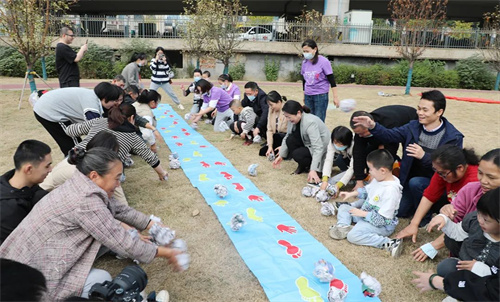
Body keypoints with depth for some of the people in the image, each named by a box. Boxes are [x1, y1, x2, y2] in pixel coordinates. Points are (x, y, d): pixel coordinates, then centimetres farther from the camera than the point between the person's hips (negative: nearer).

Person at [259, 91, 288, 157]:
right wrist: (270, 146, -12)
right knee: (262, 152, -6)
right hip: (278, 136, 7)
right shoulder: (271, 110, 2)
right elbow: (270, 129, -3)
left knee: (276, 136, -34)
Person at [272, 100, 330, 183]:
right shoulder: (293, 120, -9)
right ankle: (302, 166, 0)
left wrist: (313, 170, -43)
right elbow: (287, 137, 5)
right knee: (290, 140, -17)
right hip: (308, 144, 8)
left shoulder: (310, 122, -32)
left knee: (297, 154, -29)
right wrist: (281, 156, 5)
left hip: (323, 149, -8)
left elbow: (318, 148, -37)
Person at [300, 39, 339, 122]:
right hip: (308, 96, 5)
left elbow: (332, 80, -6)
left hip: (321, 96, -5)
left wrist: (335, 97, -8)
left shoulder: (323, 61, -8)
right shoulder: (304, 62, 6)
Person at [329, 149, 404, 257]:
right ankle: (343, 226, -11)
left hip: (381, 225, -10)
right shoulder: (379, 179, -3)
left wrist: (363, 213, -21)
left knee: (353, 235, -29)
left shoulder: (391, 190, -32)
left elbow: (382, 219, -29)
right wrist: (352, 194, 10)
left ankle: (389, 243, -26)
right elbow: (367, 190, 19)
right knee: (343, 208, 13)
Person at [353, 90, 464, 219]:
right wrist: (373, 126, -28)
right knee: (399, 211, -2)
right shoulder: (413, 126, -1)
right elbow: (390, 135, -8)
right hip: (411, 179, 5)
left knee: (415, 183, -34)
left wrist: (424, 156, -34)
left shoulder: (454, 137, -15)